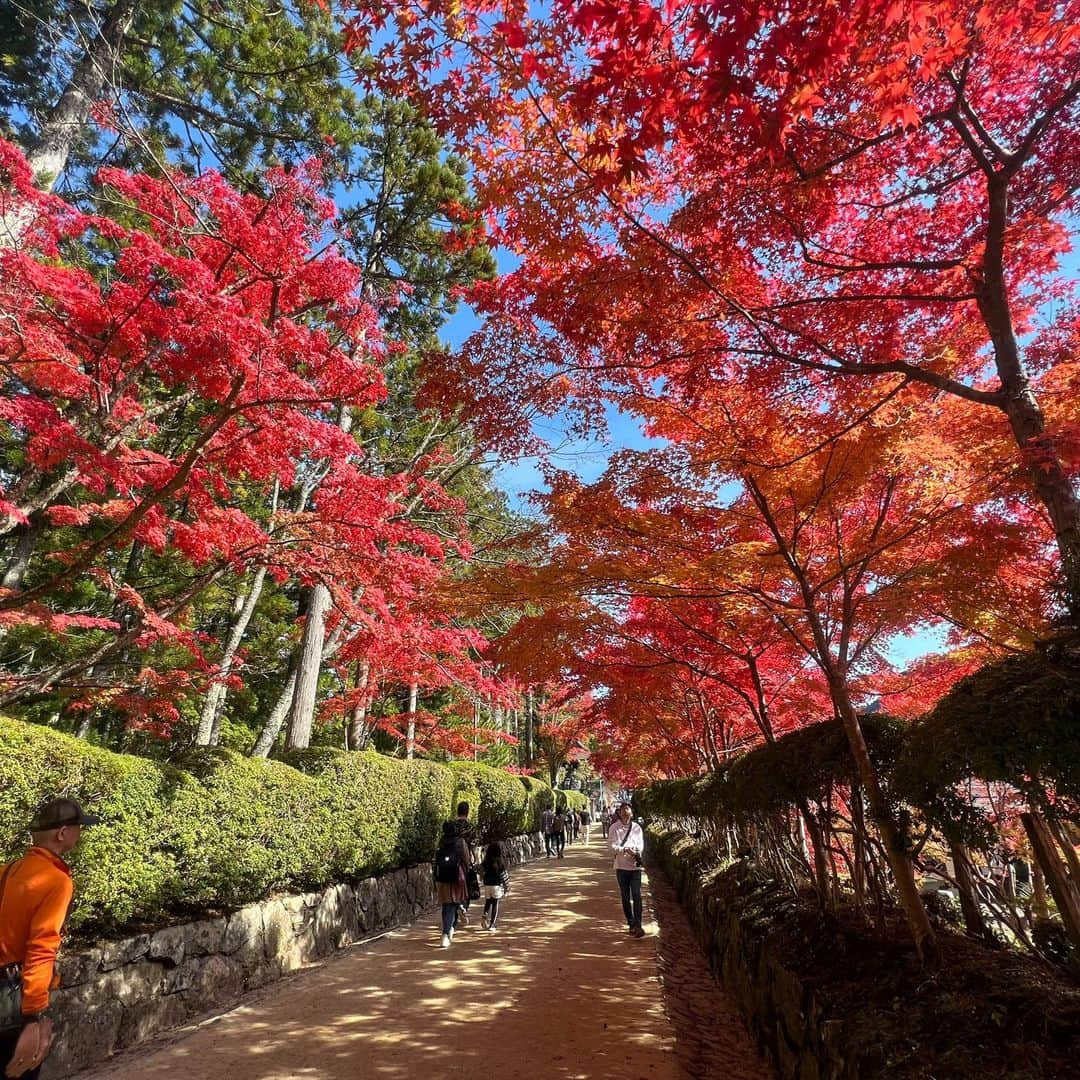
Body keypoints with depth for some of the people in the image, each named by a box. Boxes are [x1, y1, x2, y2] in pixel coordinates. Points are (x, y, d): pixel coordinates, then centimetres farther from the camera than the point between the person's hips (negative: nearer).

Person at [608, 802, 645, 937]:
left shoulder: (637, 827, 4)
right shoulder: (614, 828, -2)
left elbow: (641, 844, 1)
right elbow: (613, 845, -8)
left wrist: (636, 851, -20)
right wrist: (626, 850, -23)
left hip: (635, 865, 0)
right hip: (621, 865, 0)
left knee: (636, 895, -9)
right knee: (625, 897, 9)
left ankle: (637, 925, -7)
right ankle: (631, 923, 23)